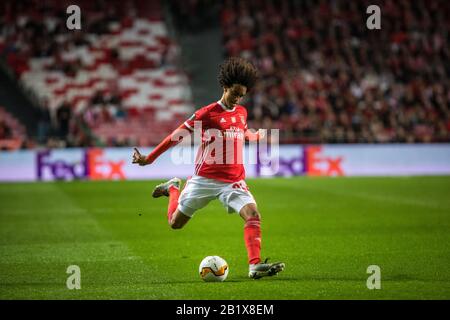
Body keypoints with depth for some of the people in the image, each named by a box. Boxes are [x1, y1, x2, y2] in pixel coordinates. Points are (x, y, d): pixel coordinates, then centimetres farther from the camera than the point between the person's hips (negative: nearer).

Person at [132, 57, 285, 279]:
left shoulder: (241, 113, 8)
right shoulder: (206, 114, -9)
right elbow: (178, 136, -3)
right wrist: (149, 158, -1)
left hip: (233, 181, 3)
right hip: (204, 178, -3)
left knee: (253, 215, -21)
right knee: (175, 223, 11)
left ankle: (255, 265, -27)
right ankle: (173, 189, 42)